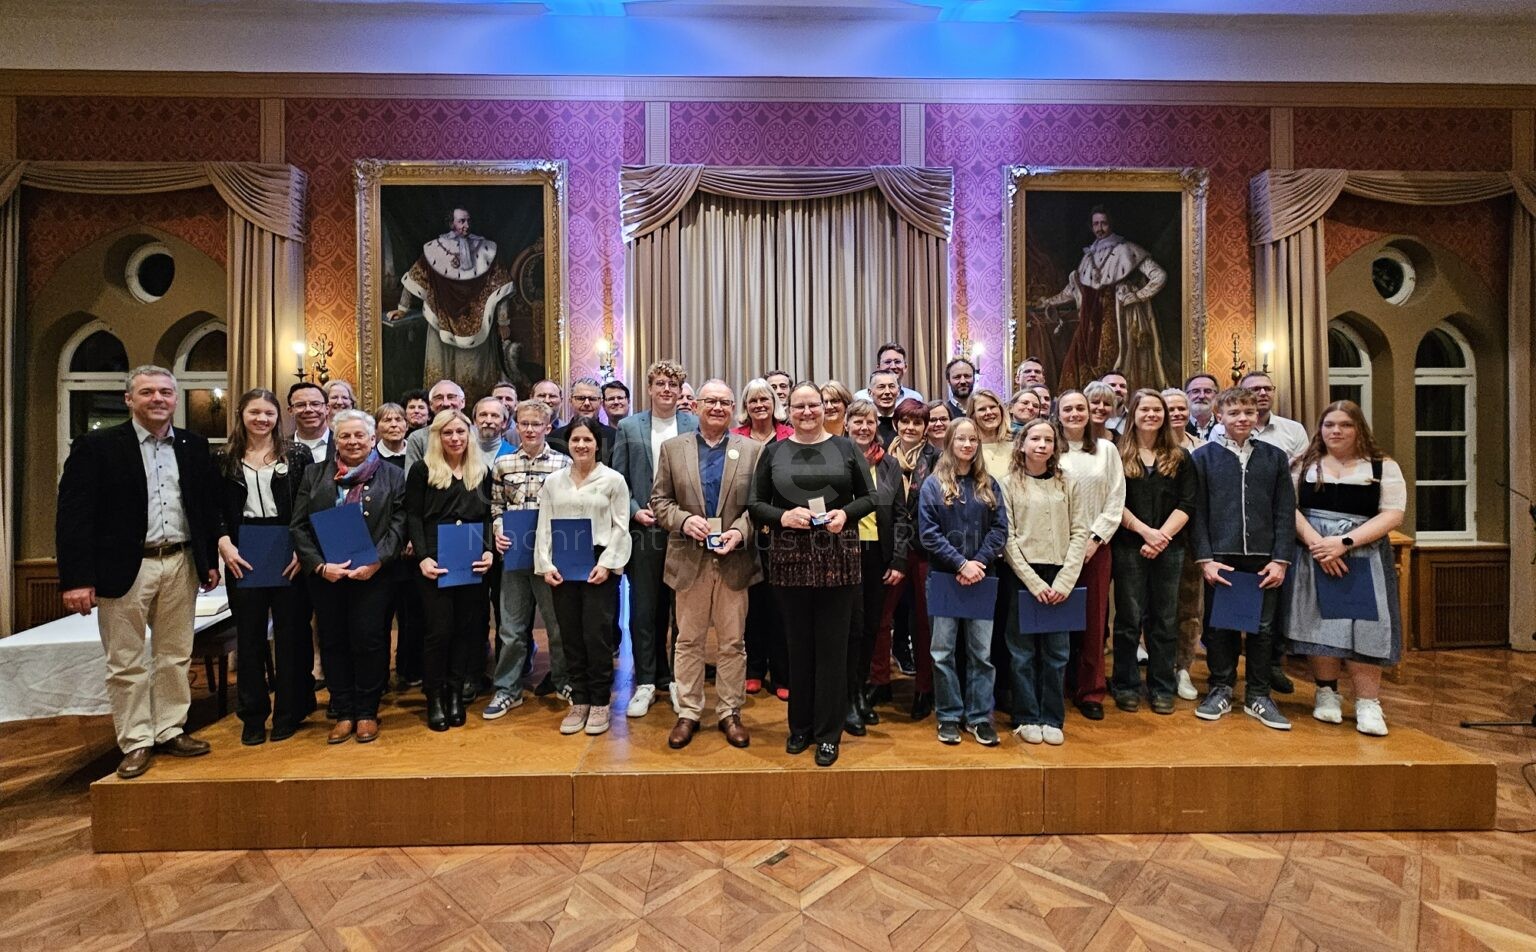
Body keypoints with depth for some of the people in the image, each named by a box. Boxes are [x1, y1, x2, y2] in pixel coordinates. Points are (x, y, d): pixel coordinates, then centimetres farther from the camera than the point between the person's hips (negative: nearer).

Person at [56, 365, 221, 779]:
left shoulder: (194, 446, 7)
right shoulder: (96, 446, -4)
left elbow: (208, 507, 11)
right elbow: (73, 515, -8)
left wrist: (211, 560, 8)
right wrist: (76, 578, -13)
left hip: (181, 564, 3)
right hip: (125, 567, -3)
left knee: (175, 656, 12)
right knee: (127, 662, 7)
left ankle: (170, 732, 26)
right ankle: (136, 742, 20)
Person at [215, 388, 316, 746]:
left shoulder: (297, 455, 2)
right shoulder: (225, 460, 8)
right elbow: (216, 510, 7)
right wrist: (224, 543, -9)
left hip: (288, 554, -2)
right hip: (243, 556, 2)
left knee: (290, 631, 4)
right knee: (249, 634, 9)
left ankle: (288, 712, 17)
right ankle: (252, 715, 21)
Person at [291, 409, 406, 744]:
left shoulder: (391, 476, 4)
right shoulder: (315, 474, 9)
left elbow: (398, 525, -3)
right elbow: (299, 526, 3)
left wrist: (376, 562, -16)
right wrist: (320, 565, -10)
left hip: (372, 575, -2)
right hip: (325, 575, 3)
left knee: (368, 641, 2)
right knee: (333, 642, 9)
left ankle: (366, 712, 18)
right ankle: (343, 713, 22)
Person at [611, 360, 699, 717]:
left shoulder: (695, 426, 3)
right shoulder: (628, 427, 6)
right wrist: (635, 511, -8)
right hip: (644, 529, 1)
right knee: (643, 609, 6)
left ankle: (678, 678, 25)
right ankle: (645, 681, 19)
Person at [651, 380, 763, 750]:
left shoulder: (752, 450, 3)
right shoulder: (672, 448, 5)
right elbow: (659, 500, 4)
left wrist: (740, 530, -15)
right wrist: (684, 520, -14)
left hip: (734, 560, 0)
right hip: (690, 560, 1)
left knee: (733, 642, 9)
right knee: (688, 641, 10)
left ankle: (729, 712, 24)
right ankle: (688, 712, 24)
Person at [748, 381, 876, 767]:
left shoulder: (845, 448, 5)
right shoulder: (773, 451, 6)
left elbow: (869, 497, 6)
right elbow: (755, 504, 5)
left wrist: (846, 513, -13)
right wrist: (782, 516, -13)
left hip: (837, 558, 0)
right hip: (790, 558, 1)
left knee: (832, 645, 6)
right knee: (798, 644, 11)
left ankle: (828, 733, 20)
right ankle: (800, 725, 29)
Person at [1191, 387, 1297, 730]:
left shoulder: (1275, 457, 7)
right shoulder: (1203, 457, 1)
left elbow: (1285, 512, 5)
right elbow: (1197, 512, -1)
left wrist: (1280, 559, -3)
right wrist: (1205, 558, -8)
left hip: (1264, 559, 2)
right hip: (1220, 557, -2)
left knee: (1262, 628, 9)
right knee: (1219, 626, 7)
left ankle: (1258, 696, 23)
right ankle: (1221, 689, 21)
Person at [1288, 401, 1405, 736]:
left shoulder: (1384, 466, 5)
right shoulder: (1305, 464, 8)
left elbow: (1392, 515, -3)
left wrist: (1344, 541, -16)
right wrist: (1316, 541, -15)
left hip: (1363, 557, 0)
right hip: (1312, 556, 1)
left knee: (1363, 625, -4)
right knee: (1319, 621, 2)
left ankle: (1368, 704, 5)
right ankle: (1327, 694, 15)